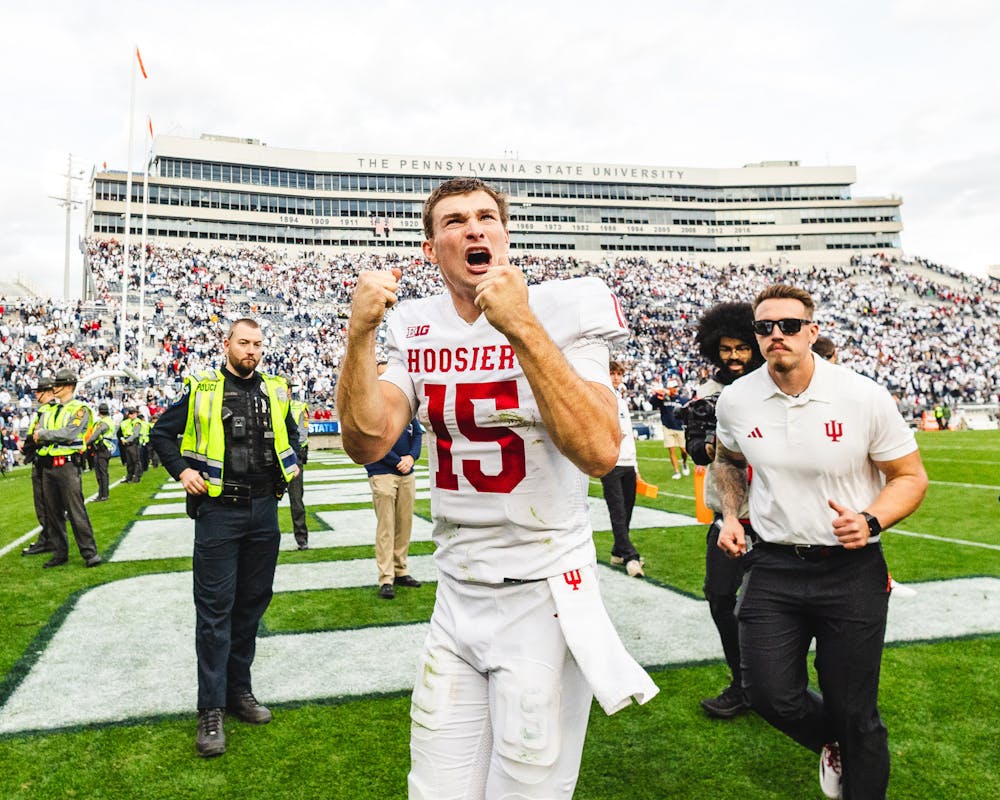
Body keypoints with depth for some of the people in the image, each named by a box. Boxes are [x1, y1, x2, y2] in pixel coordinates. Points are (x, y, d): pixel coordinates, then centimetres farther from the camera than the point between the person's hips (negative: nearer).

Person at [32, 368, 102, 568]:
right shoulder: (49, 411, 16)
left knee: (76, 511, -8)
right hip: (48, 466, 7)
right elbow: (37, 436, 6)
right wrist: (56, 436, -12)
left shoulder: (80, 409, -4)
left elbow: (70, 433, -17)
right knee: (52, 512, 9)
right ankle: (59, 553, 18)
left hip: (68, 465, -7)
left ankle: (90, 552, -3)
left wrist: (44, 434, -7)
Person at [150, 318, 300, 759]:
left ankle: (239, 690, 27)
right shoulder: (201, 390, -2)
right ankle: (211, 710, 7)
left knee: (252, 602, 12)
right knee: (215, 608, -1)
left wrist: (290, 463, 9)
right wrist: (181, 470, -6)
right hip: (218, 511, -4)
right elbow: (161, 433, 7)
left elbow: (291, 434, 25)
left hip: (264, 510, 4)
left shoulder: (275, 390, 8)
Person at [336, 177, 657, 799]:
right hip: (457, 600, 5)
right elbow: (368, 444, -7)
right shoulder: (419, 331, 4)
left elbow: (600, 452, -25)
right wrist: (360, 334, -17)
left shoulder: (563, 312, -10)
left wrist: (522, 328, -29)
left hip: (544, 597, -4)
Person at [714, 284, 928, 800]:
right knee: (769, 695, 0)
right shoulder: (736, 400, -3)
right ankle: (832, 741, 36)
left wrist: (871, 521, -20)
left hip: (852, 569, -2)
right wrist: (730, 516, 4)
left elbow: (910, 476, -2)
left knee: (854, 713, 7)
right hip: (773, 567, 2)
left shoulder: (863, 397, -12)